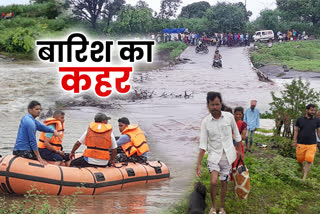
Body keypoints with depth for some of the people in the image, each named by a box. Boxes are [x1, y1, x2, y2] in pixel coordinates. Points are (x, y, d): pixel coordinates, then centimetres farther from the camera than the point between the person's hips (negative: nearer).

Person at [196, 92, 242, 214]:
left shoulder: (229, 117, -7)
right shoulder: (205, 122, -9)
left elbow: (236, 134, 9)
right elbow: (203, 145, -8)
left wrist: (239, 150, 16)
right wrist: (199, 164, -11)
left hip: (227, 155, 1)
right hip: (214, 155, -1)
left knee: (224, 183, 9)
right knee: (213, 182, -18)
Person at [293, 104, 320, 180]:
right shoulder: (300, 120, 4)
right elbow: (296, 131, 7)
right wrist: (294, 141, 0)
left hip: (312, 145, 0)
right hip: (301, 144, 0)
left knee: (309, 160, -11)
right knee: (300, 159, 7)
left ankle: (304, 178, -5)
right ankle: (302, 168, 41)